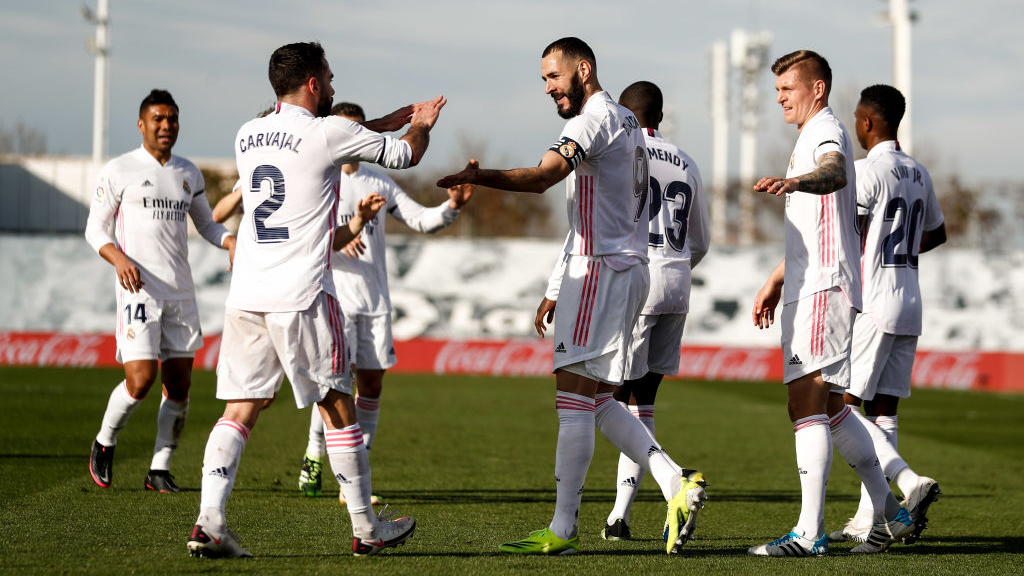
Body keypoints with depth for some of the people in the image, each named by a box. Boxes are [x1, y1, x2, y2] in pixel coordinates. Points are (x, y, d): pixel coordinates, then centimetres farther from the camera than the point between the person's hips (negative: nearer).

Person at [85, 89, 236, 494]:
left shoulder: (188, 174, 14)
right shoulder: (119, 171, 0)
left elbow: (206, 224, 24)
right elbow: (95, 229, 1)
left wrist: (234, 243, 3)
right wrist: (119, 259, -19)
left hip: (181, 292, 5)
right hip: (138, 290, -5)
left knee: (179, 384, 1)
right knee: (141, 380, -14)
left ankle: (160, 470, 11)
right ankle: (104, 444, 12)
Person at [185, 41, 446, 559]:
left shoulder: (247, 136, 12)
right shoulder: (330, 133, -6)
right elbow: (405, 155, 8)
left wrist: (377, 125, 40)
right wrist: (422, 125, 31)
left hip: (246, 296, 5)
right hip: (302, 294, -5)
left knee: (240, 410, 5)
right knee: (338, 410, 6)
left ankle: (209, 521, -9)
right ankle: (366, 529, 15)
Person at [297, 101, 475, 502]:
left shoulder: (378, 184, 14)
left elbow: (421, 221, 11)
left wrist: (452, 207, -8)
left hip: (376, 300, 5)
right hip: (335, 297, -5)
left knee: (372, 383, 2)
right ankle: (314, 457, 7)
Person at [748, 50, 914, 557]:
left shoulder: (826, 131, -9)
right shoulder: (813, 136, 24)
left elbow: (835, 173, -35)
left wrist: (794, 182, -55)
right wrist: (776, 282, 36)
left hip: (823, 288, -11)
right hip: (810, 288, 11)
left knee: (806, 403, -16)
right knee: (827, 406, 17)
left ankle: (809, 532, -19)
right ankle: (889, 514, 24)